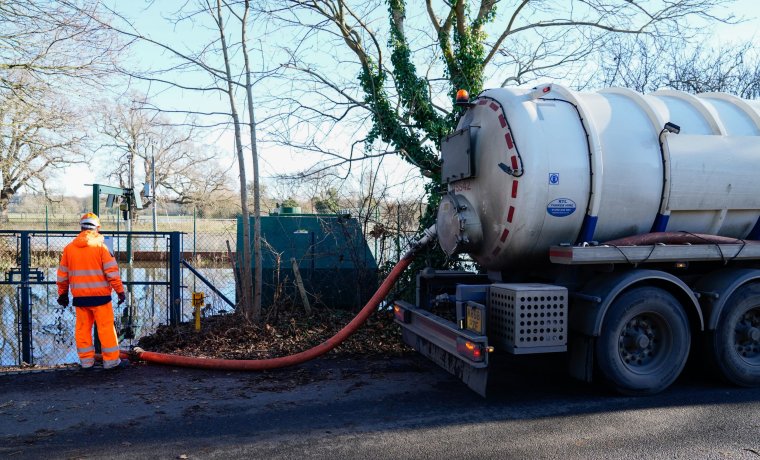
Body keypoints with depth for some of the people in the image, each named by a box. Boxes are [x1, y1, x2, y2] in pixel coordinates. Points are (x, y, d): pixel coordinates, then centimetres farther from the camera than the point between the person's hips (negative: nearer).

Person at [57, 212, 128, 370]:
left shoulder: (69, 248, 6)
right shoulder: (100, 246, -8)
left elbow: (62, 274, 12)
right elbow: (112, 271, -10)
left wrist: (62, 294, 23)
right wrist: (120, 291, -4)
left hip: (79, 296, 4)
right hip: (99, 295, -4)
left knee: (83, 327, 12)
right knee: (106, 327, 1)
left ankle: (86, 360, 17)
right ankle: (111, 360, 4)